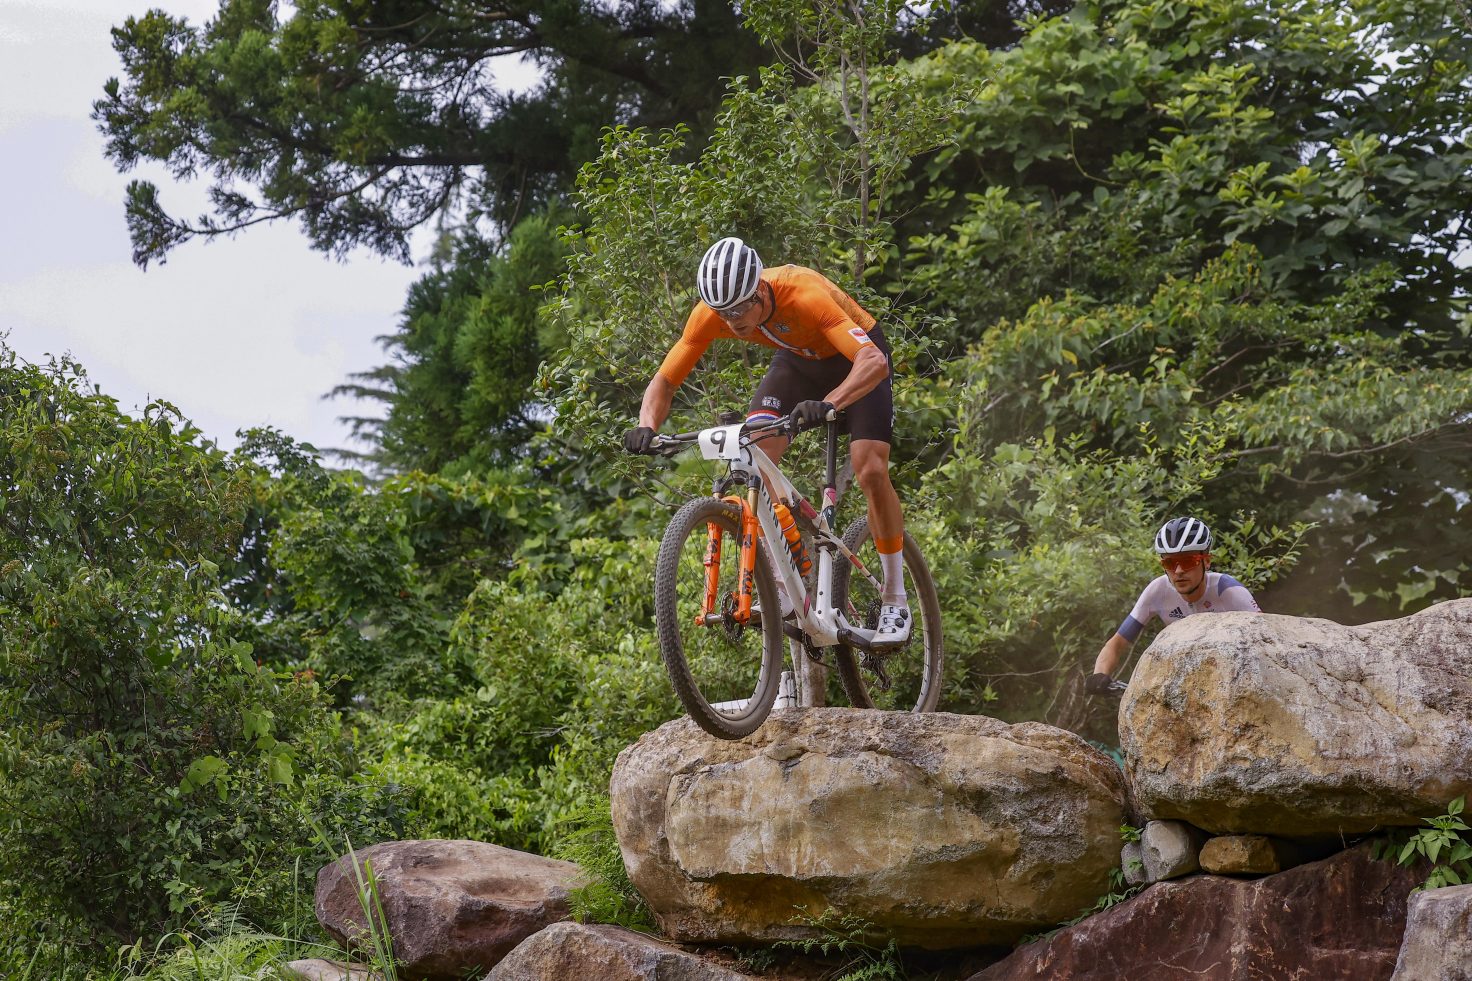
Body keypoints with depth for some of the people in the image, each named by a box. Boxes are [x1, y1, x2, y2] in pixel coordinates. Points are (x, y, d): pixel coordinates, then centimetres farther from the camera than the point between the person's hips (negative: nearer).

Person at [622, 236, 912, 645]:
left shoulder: (805, 296, -41)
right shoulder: (710, 314, -27)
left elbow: (874, 362, -50)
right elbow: (664, 382, -18)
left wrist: (828, 404, -67)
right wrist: (647, 429, -39)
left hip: (855, 358, -4)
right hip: (797, 359, 4)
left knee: (871, 472, -18)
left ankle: (895, 603, -2)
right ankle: (782, 589, -8)